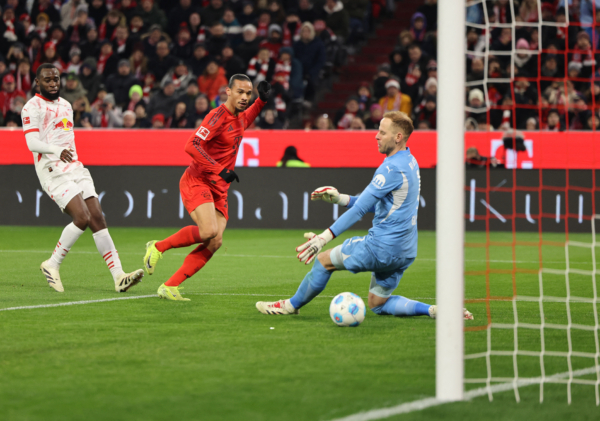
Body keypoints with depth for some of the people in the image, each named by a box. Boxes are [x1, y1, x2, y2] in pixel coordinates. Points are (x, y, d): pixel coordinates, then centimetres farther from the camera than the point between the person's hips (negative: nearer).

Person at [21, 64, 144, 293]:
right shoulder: (32, 107, -4)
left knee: (97, 218, -5)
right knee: (82, 218, -21)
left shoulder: (66, 105, 22)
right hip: (53, 171, -7)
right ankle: (52, 265, -5)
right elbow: (32, 143, -15)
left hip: (75, 168, 7)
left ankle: (118, 276, -10)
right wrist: (58, 151, -29)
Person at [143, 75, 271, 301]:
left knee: (215, 242, -8)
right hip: (197, 182, -8)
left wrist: (262, 100, 21)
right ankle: (158, 247, -5)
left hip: (219, 189, 8)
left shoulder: (239, 117, 11)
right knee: (208, 231, -28)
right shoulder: (218, 116, -16)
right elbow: (192, 145, -26)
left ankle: (170, 287, -5)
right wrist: (220, 170, -28)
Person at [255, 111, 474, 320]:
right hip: (404, 251, 9)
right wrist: (340, 198, 16)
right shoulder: (410, 163, 11)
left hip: (382, 246, -9)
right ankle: (433, 310, 4)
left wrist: (325, 237, -21)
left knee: (324, 259, 6)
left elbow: (360, 209, -22)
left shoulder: (392, 168, -20)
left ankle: (291, 305, 22)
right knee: (378, 305, 18)